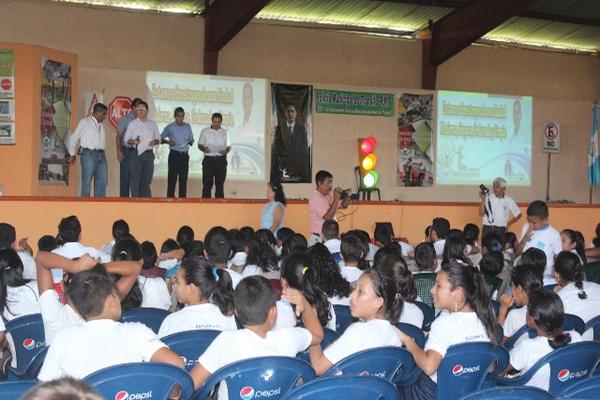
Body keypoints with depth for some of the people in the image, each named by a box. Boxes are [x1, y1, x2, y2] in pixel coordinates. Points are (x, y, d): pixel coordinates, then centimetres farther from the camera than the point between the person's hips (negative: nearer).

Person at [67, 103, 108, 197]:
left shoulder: (101, 125, 18)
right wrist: (72, 154, 10)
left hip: (101, 155, 6)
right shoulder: (85, 122, 2)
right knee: (87, 181, -4)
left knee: (102, 181, 3)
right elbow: (73, 138, 6)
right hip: (89, 154, -6)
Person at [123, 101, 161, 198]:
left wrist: (155, 142, -9)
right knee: (135, 179, -4)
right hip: (136, 154, -2)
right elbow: (126, 139, 5)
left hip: (149, 154, 2)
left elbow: (158, 138, 13)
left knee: (146, 180, 5)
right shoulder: (132, 124, 5)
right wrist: (133, 141, -16)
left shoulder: (153, 124, 10)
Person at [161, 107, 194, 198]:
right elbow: (161, 139, 7)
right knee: (172, 178, -5)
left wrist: (190, 141, -8)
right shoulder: (169, 127, 1)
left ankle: (183, 199, 9)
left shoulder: (188, 126, 9)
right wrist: (168, 142, -12)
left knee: (184, 178, 4)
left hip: (184, 155, 3)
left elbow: (191, 141, 15)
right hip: (174, 155, -3)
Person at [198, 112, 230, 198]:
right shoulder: (205, 131, 4)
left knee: (220, 183, 5)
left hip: (221, 160, 2)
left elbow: (228, 146, 12)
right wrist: (203, 149, -16)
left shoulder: (225, 133, 9)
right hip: (208, 160, -2)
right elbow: (200, 145, 7)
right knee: (207, 184, -3)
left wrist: (225, 151, -11)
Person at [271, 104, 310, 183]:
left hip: (298, 163, 0)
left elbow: (305, 147, 5)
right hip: (283, 164, 0)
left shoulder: (301, 128, 5)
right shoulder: (279, 128, 6)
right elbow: (275, 147, 5)